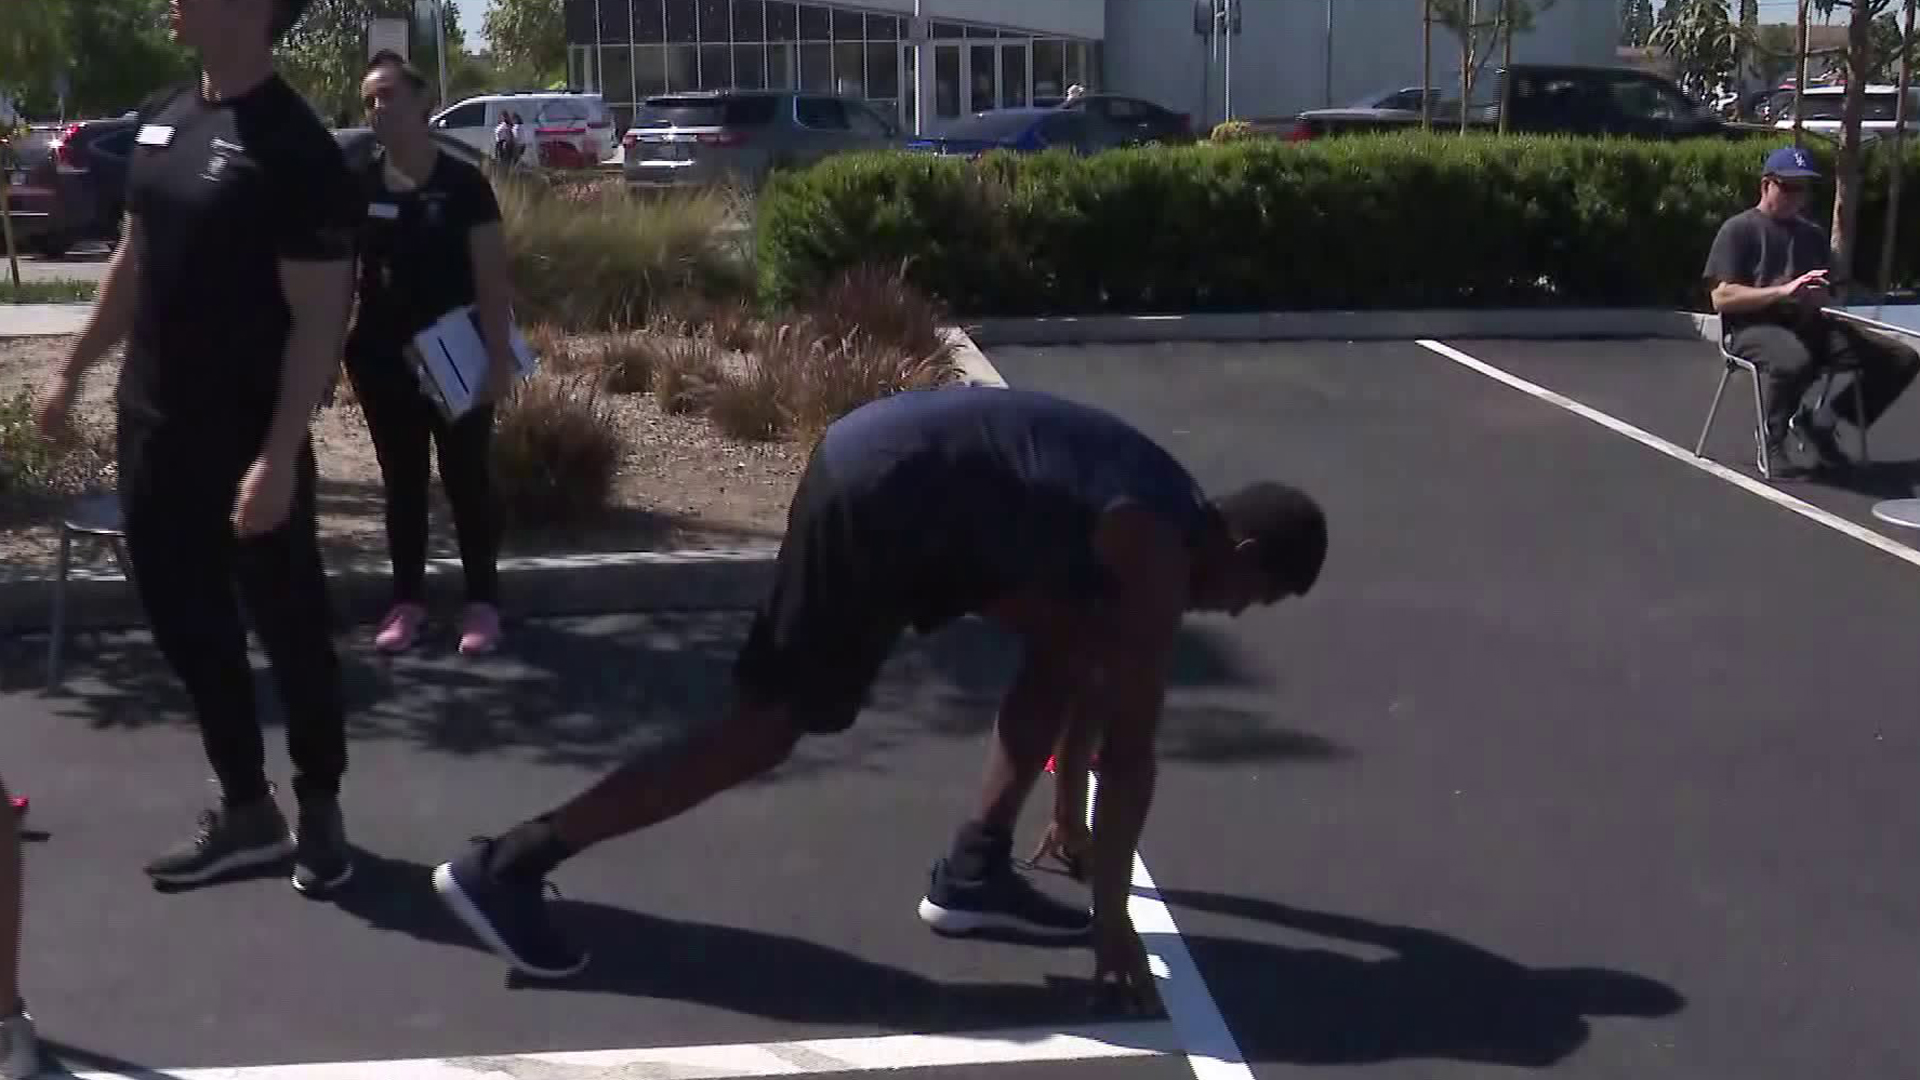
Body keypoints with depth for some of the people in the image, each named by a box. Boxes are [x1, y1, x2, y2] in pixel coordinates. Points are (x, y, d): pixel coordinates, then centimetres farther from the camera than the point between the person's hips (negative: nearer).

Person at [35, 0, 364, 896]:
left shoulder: (296, 149, -16)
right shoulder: (161, 118, 7)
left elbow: (318, 320, -18)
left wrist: (280, 457, -22)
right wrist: (73, 374, 20)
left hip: (250, 444, -7)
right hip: (151, 428, 8)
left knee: (290, 630, 6)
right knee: (187, 627, 13)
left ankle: (320, 809, 23)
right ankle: (244, 808, 27)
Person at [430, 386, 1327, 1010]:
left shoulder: (1152, 517, 18)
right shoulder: (1159, 553, -10)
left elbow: (1097, 667, 32)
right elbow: (1130, 745, -11)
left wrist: (1069, 808, 41)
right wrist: (1111, 918, -5)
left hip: (894, 466, 10)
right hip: (878, 498, -10)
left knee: (1064, 640, 15)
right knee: (762, 732, -5)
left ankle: (976, 869, 16)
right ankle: (505, 865, -3)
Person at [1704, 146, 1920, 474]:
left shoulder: (1812, 234, 19)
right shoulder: (1738, 230, -1)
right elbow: (1722, 298, -11)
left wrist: (1820, 297, -4)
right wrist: (1784, 290, -20)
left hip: (1809, 324, 7)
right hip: (1755, 326, -7)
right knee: (1795, 361, -43)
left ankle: (1820, 423, 2)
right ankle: (1774, 439, -13)